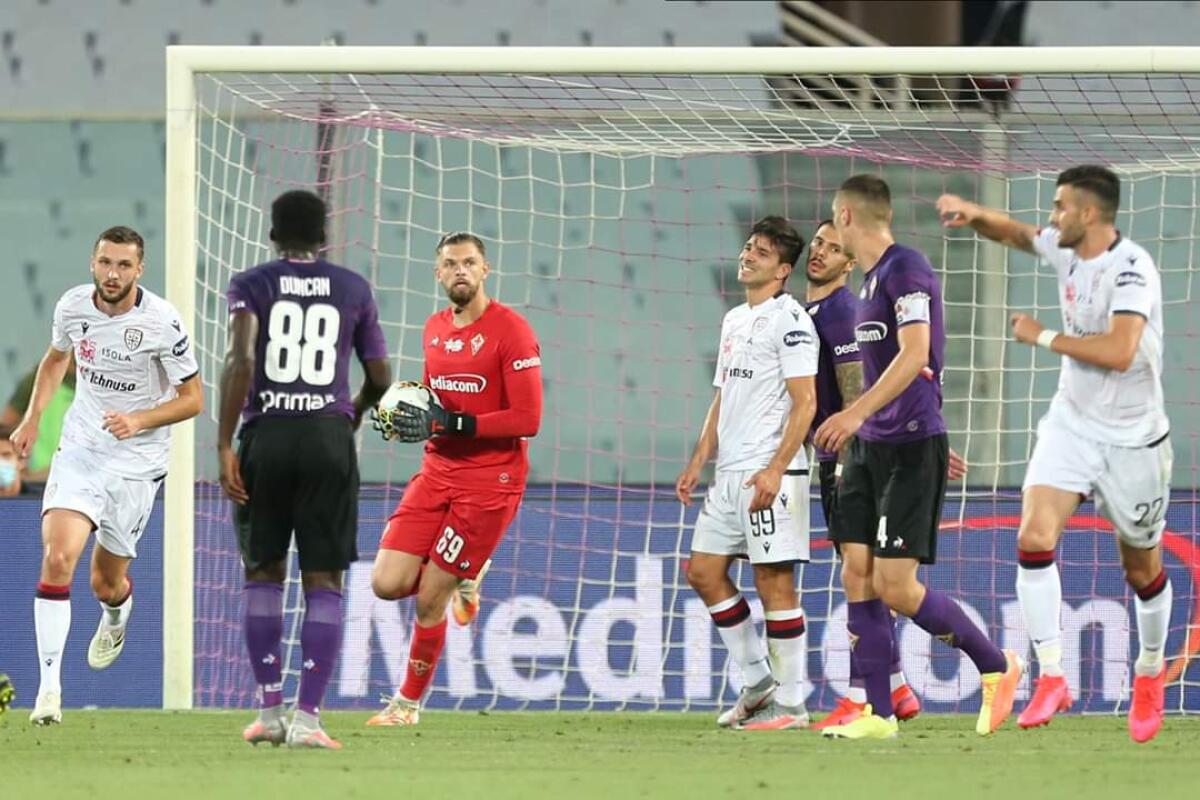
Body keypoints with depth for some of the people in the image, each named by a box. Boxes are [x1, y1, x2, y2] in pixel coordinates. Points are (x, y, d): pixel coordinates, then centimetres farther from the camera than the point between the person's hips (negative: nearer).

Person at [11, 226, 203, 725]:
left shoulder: (162, 322, -17)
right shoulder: (73, 306, -5)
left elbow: (192, 399, -9)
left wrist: (140, 420, -24)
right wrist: (33, 417, 10)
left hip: (137, 462, -2)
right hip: (79, 451, 2)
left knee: (105, 583, 9)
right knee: (57, 558, -20)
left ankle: (116, 616, 49)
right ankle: (49, 685, -17)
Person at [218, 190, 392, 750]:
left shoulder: (251, 286, 4)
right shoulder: (353, 290, 10)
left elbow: (241, 361, -10)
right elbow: (380, 378, 12)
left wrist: (224, 445, -10)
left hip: (265, 436, 0)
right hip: (329, 437, 0)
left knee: (262, 574, 14)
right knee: (323, 581, 1)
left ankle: (269, 709, 8)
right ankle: (308, 716, -8)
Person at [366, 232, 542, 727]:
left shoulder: (510, 329, -11)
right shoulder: (435, 329, 11)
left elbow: (527, 420, -17)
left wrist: (451, 424, -22)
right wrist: (405, 417, 2)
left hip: (491, 478, -7)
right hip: (438, 471, 7)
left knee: (429, 601, -4)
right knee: (387, 584, -6)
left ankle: (409, 703, 15)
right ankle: (465, 576, 23)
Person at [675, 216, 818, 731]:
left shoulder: (789, 319, -8)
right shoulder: (735, 320, 19)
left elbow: (805, 402, -14)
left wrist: (775, 470, -21)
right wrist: (697, 463, 18)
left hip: (770, 474, -9)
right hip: (730, 473, 9)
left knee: (773, 581, -7)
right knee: (703, 572, 9)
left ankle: (790, 704, -2)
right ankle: (758, 682, 18)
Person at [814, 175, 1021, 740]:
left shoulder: (905, 269, -13)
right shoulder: (871, 279, 16)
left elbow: (914, 354, -24)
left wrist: (857, 412, -32)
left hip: (910, 447, -9)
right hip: (870, 446, 9)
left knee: (895, 587, -11)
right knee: (857, 576, 1)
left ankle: (997, 667, 6)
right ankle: (878, 714, 3)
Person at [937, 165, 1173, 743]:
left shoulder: (1130, 268, -23)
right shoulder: (1065, 250, -1)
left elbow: (1119, 351, -34)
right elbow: (1014, 234, 19)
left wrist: (1043, 336, -22)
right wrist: (975, 215, -3)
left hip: (1132, 440, -5)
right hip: (1072, 424, 6)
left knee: (1143, 569, 10)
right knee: (1034, 537, -16)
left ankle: (1150, 674, 35)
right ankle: (1051, 678, -13)